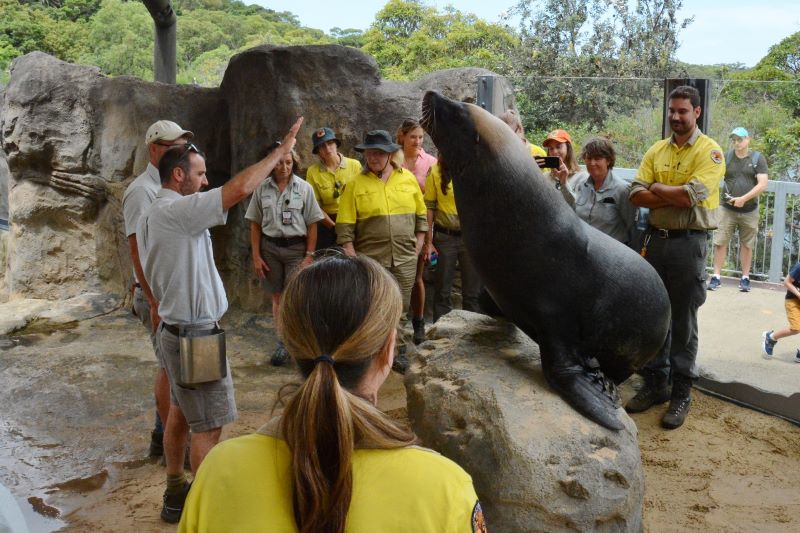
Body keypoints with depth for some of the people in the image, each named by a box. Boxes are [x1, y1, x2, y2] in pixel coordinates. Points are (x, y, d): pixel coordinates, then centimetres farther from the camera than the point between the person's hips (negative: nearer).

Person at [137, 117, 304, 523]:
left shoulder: (150, 217, 10)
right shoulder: (176, 211, -21)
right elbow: (241, 188, -29)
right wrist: (282, 149, -20)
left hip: (175, 330, 10)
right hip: (195, 335, -10)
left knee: (181, 414, 18)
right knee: (208, 425, -2)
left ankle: (176, 495, 29)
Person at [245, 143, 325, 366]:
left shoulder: (304, 188, -4)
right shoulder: (262, 189, 1)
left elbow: (312, 225, -2)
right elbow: (255, 225, 5)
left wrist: (309, 256, -6)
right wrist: (256, 256, 2)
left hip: (296, 248, -2)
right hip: (270, 247, 2)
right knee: (277, 297, 9)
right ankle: (284, 342, 19)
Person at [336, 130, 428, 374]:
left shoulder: (408, 178, 6)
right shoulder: (356, 184, -2)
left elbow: (421, 216, 12)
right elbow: (345, 227, -4)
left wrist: (417, 246, 5)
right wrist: (353, 259, -9)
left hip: (405, 259, 2)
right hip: (371, 260, -2)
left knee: (400, 308, 9)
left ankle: (396, 350, 23)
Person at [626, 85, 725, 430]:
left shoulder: (709, 151, -7)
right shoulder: (656, 151, 9)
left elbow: (691, 195, -21)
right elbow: (636, 195, -2)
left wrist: (657, 187, -6)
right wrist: (675, 196, -14)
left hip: (688, 242, -5)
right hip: (656, 239, 5)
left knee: (683, 321, 2)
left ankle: (682, 392, 14)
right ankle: (655, 383, 24)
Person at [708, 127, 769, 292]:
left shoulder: (757, 159, 0)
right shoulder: (726, 157, 5)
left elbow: (763, 184, -7)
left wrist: (744, 199, -16)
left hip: (749, 211, -1)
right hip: (727, 209, 1)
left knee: (747, 245, 7)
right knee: (720, 242, -4)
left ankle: (745, 278, 16)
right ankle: (716, 277, 3)